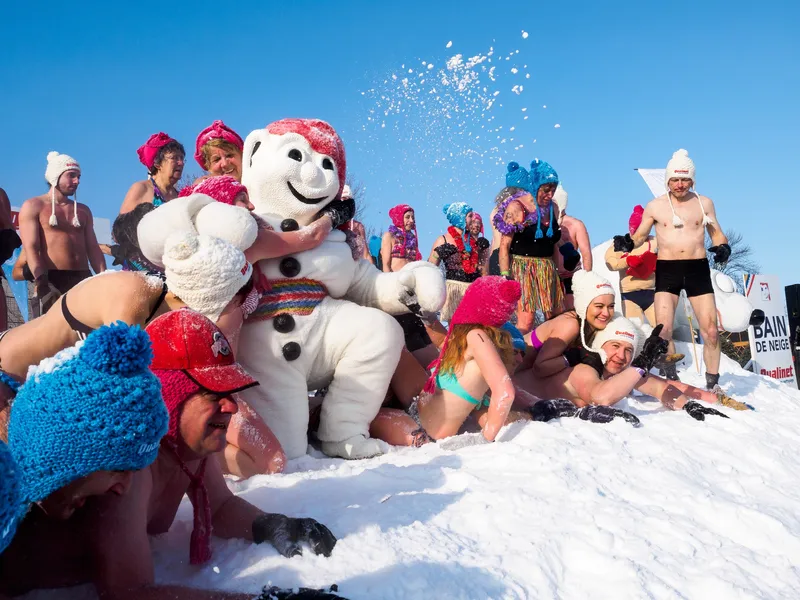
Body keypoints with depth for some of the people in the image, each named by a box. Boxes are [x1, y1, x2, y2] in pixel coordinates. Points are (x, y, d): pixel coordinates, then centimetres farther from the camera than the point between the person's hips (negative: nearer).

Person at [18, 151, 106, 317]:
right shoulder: (33, 206, 7)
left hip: (83, 279, 5)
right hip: (51, 279, -4)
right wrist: (41, 281, -20)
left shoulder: (83, 210, 22)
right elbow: (31, 248, -5)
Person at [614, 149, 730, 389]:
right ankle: (672, 379, 9)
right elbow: (640, 236, 10)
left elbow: (717, 233, 13)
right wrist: (628, 242, -12)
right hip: (667, 270, -1)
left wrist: (723, 247, -10)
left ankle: (712, 382, 15)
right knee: (663, 330, -8)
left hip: (698, 268, 1)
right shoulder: (654, 206, 5)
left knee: (710, 331, 0)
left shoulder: (704, 203, 8)